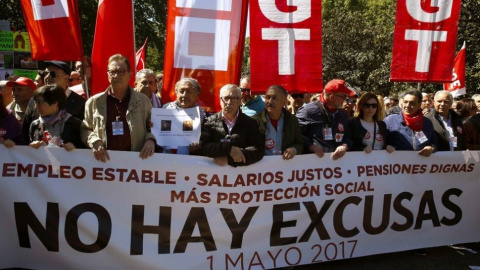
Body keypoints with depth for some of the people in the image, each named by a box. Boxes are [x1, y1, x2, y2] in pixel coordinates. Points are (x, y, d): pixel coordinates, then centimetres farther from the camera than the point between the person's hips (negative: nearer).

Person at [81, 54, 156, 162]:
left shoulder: (143, 101, 7)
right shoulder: (94, 102, 7)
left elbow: (153, 126, 15)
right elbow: (85, 129, 13)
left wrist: (150, 140, -6)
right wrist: (94, 141, -6)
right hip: (105, 160, 0)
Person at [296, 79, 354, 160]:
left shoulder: (342, 114, 17)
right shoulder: (309, 110, -6)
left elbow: (348, 136, 19)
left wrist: (345, 146, -4)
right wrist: (311, 147, -22)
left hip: (336, 160, 6)